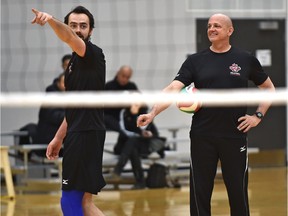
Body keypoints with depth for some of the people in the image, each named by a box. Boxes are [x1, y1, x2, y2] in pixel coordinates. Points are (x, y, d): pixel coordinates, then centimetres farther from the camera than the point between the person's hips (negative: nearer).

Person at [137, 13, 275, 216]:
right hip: (202, 137, 1)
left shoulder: (246, 60, 4)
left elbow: (269, 88, 15)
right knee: (200, 191, 5)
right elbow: (173, 89, -8)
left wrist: (258, 115, 2)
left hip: (235, 136, -1)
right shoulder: (196, 61, 3)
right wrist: (152, 113, -23)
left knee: (238, 191, 4)